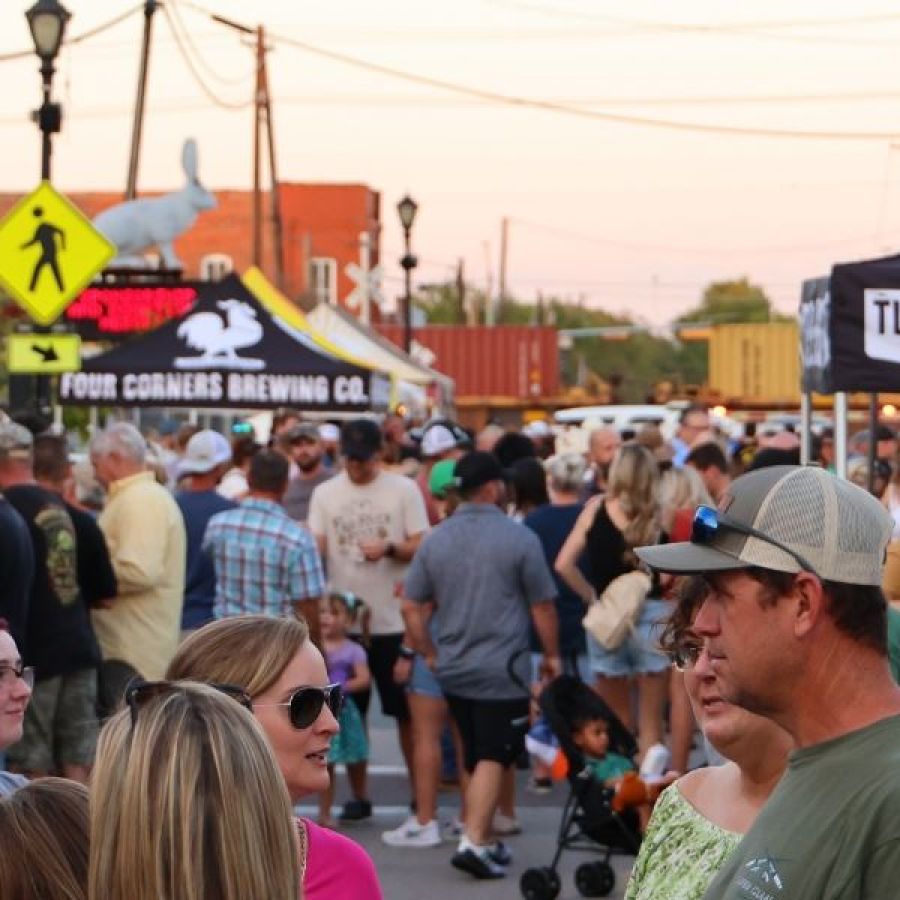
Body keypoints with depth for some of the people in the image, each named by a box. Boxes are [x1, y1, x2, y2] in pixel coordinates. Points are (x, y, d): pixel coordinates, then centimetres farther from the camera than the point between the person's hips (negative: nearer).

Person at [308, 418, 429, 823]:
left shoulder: (404, 490, 0)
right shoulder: (324, 493, 7)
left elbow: (422, 546, -2)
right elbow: (315, 550, 2)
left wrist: (389, 548, -21)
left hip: (394, 619, -2)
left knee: (407, 712, 4)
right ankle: (358, 795, 18)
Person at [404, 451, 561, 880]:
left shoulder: (435, 540, 5)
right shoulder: (519, 538, -8)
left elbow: (413, 607, 7)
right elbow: (542, 607, -3)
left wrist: (430, 655, 17)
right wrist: (551, 654, 10)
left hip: (453, 669, 5)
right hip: (503, 668, -5)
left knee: (477, 757, 16)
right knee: (493, 756, -3)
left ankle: (483, 842, 21)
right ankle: (474, 841, -15)